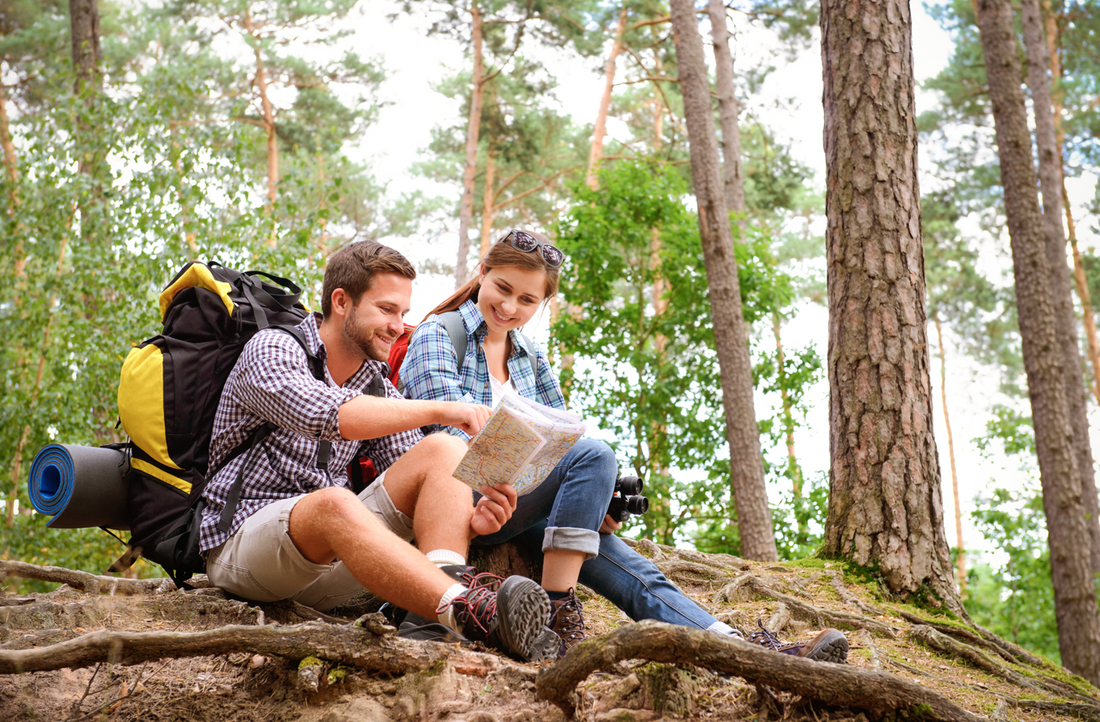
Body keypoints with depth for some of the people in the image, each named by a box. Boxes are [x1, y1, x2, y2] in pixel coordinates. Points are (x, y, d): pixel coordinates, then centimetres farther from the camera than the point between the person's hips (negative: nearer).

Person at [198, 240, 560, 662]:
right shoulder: (271, 350, -6)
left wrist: (470, 517, -18)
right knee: (334, 503, -40)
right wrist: (438, 410, -31)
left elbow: (419, 485, 4)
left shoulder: (380, 390, 13)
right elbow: (322, 414, -28)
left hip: (330, 555, 6)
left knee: (442, 451, -12)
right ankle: (470, 614, -56)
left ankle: (450, 576, -39)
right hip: (242, 541, -6)